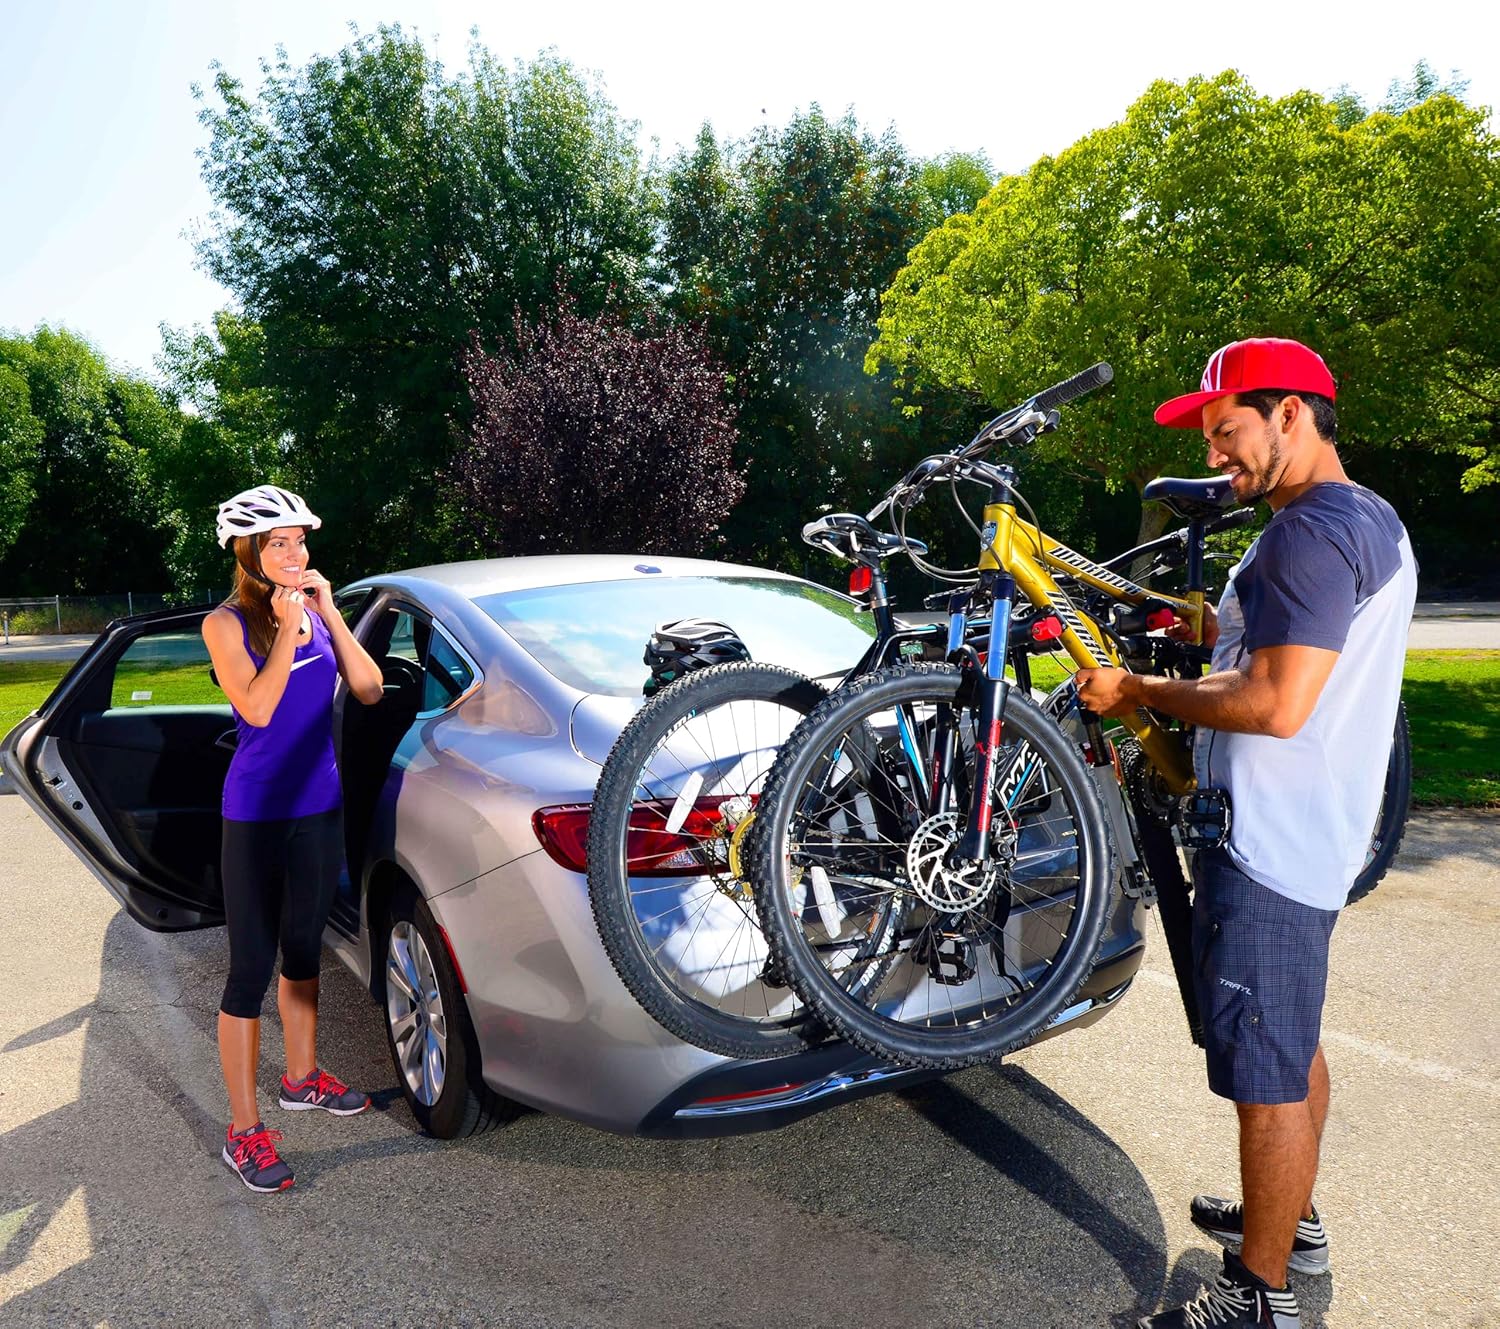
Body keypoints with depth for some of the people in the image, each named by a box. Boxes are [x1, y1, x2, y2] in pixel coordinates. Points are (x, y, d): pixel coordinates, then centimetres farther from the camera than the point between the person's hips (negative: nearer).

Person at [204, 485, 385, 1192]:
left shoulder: (316, 612, 4)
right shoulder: (226, 623, -9)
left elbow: (370, 689, -4)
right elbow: (257, 709, -20)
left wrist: (329, 612, -11)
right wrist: (287, 628, -21)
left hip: (320, 806, 6)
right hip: (257, 814, -5)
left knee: (303, 947, 20)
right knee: (251, 968, -1)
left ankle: (302, 1077, 38)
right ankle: (244, 1131, 11)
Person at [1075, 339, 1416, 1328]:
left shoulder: (1314, 529, -19)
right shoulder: (1374, 521, 15)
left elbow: (1277, 704, -27)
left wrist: (1140, 692, -16)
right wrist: (1227, 630, 13)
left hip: (1270, 845, -11)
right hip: (1315, 836, 11)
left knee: (1266, 1073, 1)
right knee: (1293, 1043, 23)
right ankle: (1293, 1220, 41)